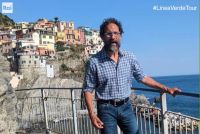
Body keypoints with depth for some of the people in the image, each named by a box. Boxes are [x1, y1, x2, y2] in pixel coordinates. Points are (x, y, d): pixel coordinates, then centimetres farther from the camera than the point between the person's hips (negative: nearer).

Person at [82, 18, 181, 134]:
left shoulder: (129, 57, 0)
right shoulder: (94, 62, -10)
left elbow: (142, 77, 9)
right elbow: (88, 89, -6)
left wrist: (166, 89, 5)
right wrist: (92, 114, -14)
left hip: (126, 107, 3)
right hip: (106, 109, -3)